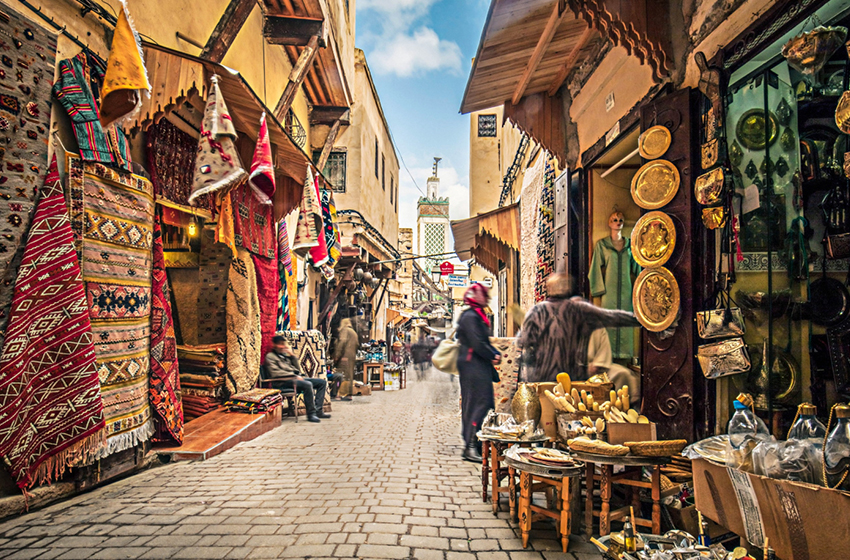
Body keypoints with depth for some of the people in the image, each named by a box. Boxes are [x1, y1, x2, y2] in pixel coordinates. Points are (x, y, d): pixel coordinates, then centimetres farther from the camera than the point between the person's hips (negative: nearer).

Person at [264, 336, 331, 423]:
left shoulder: (285, 354, 24)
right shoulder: (270, 356, 3)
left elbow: (298, 369, 19)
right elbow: (275, 373, -12)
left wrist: (292, 355, 8)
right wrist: (294, 375, -14)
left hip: (295, 378, 8)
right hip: (283, 381, -8)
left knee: (323, 382, -3)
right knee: (307, 384, -35)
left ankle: (318, 410, -11)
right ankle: (311, 414, -28)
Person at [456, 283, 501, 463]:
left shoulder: (478, 316, 20)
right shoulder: (470, 317, -14)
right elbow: (477, 344, -21)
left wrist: (496, 354, 7)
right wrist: (493, 357, -10)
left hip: (480, 367, 11)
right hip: (473, 366, -11)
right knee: (479, 404, -11)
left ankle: (470, 442, 20)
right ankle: (470, 447, -8)